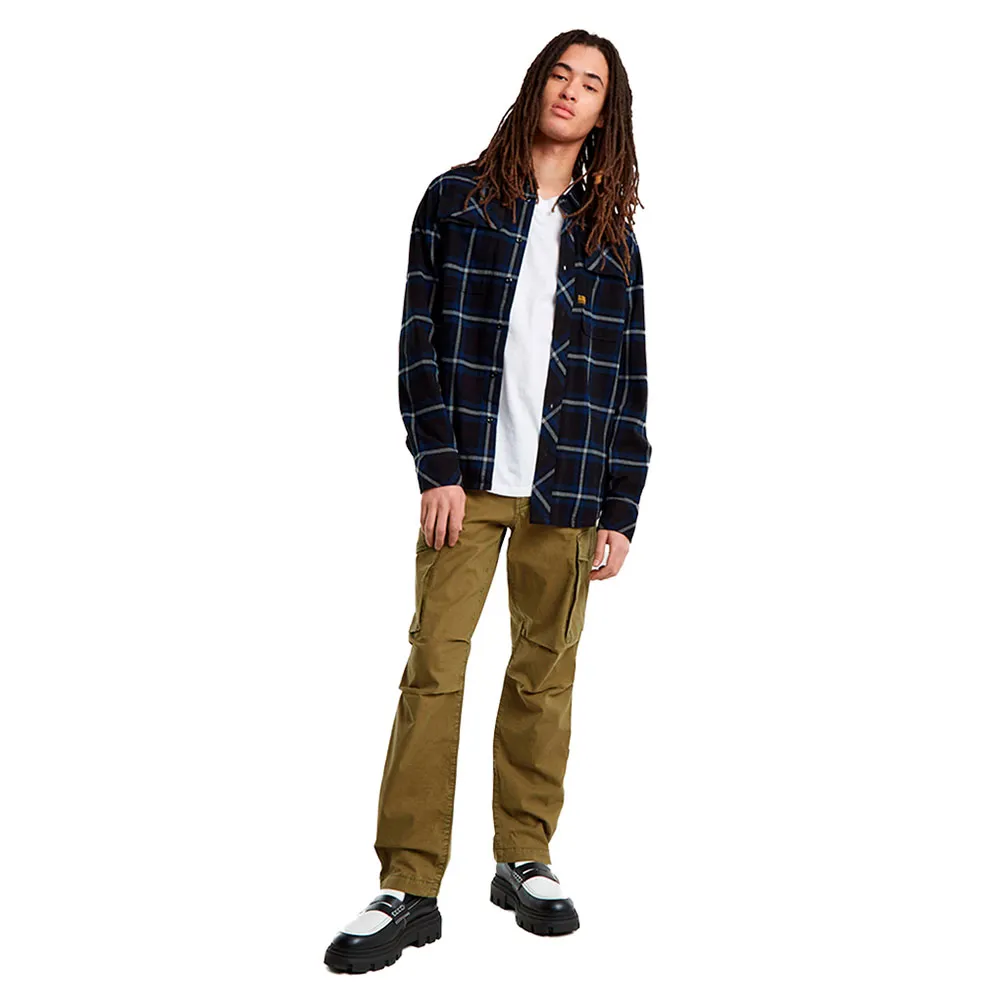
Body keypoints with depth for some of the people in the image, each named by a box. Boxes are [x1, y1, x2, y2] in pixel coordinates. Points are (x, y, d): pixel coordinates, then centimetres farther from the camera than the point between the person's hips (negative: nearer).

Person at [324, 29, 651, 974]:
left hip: (567, 490, 2)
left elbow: (627, 380, 9)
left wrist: (619, 511, 2)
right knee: (433, 670, -5)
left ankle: (525, 860, 20)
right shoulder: (456, 199, 7)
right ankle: (408, 888, -1)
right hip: (466, 478, -2)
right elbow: (419, 339, 0)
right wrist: (438, 468, -9)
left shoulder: (610, 235, 12)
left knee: (545, 674, 6)